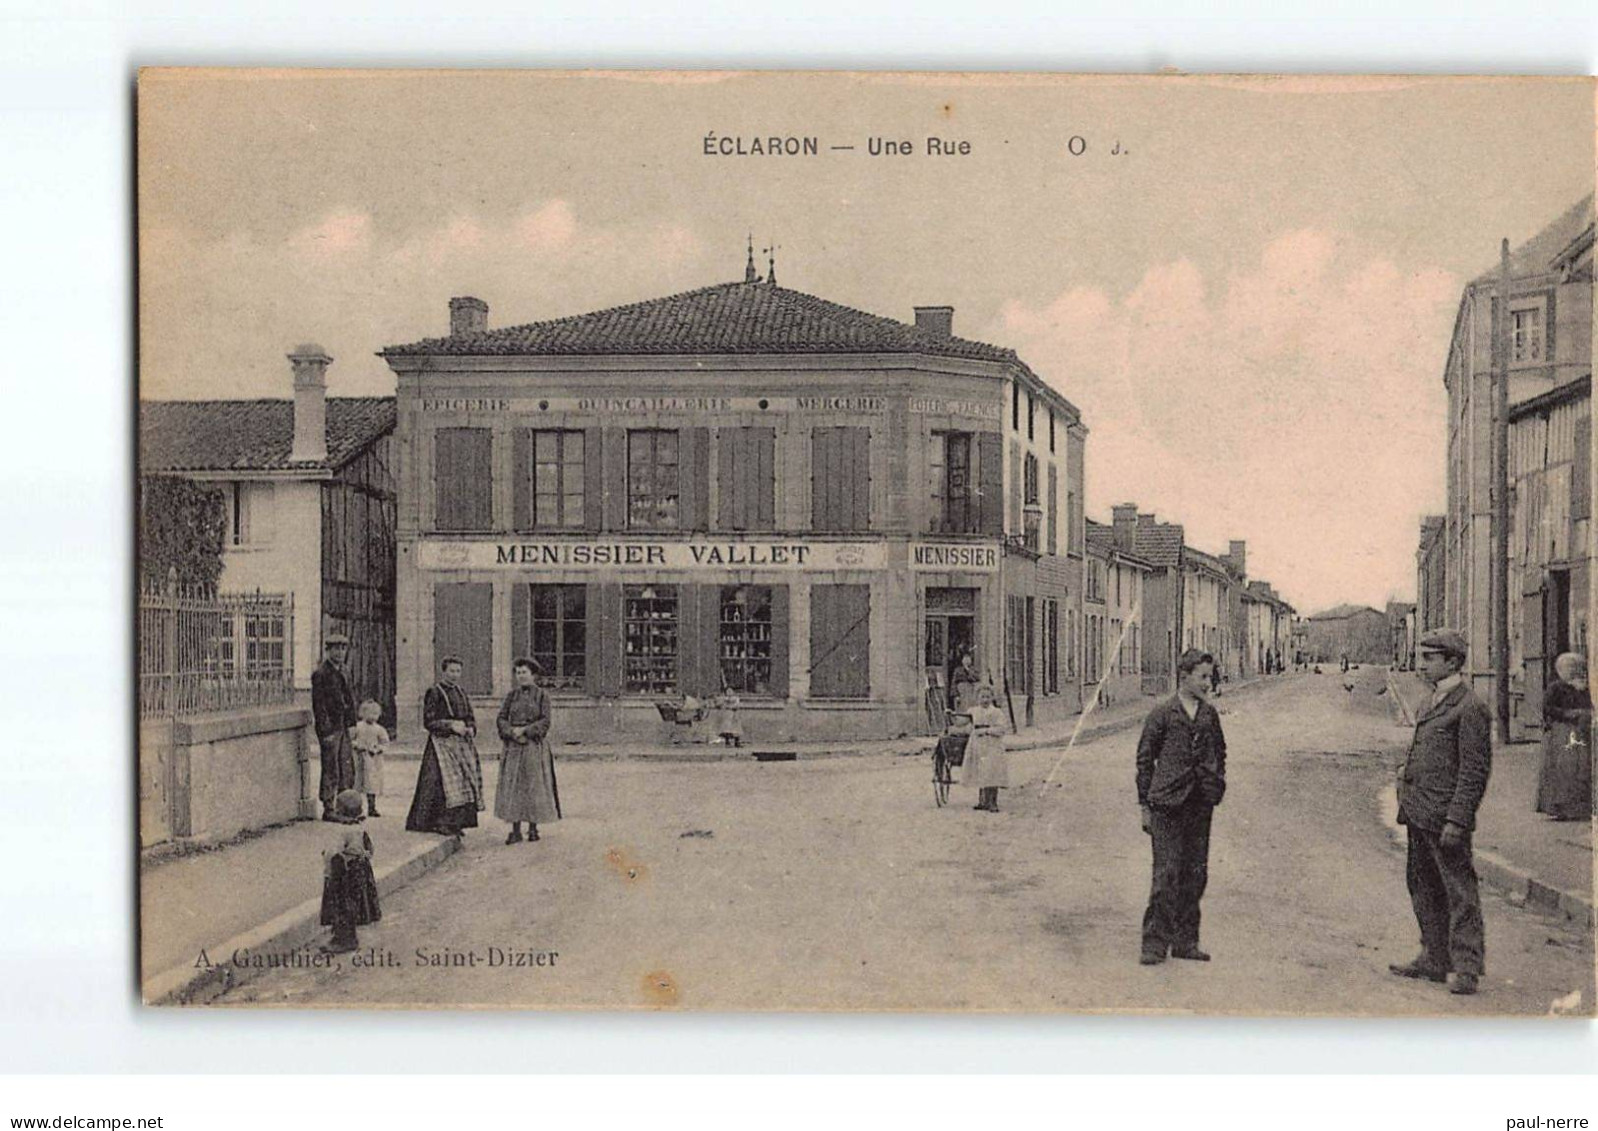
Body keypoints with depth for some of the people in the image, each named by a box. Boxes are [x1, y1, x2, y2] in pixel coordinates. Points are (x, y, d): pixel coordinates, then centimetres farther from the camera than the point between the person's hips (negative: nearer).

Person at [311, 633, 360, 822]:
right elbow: (319, 704, -14)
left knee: (349, 767, 8)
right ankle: (328, 809, 5)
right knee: (330, 770, -2)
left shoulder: (342, 673, 14)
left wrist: (351, 724, 11)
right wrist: (326, 731, -17)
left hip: (343, 726, 8)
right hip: (329, 727, -8)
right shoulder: (321, 673, -11)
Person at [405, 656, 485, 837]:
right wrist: (450, 725, -17)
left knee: (465, 781, 2)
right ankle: (441, 822, -9)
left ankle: (456, 822, 7)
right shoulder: (434, 693, -4)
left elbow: (470, 717, 20)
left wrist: (470, 729, -1)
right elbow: (428, 722, -8)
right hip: (442, 743, -6)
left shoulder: (461, 692, 15)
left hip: (462, 743, 6)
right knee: (445, 782, -14)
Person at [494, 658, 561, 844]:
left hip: (535, 746, -2)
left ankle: (533, 828, 8)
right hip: (513, 746, 2)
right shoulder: (512, 695, 10)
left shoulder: (542, 695, 2)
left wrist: (524, 730, -14)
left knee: (534, 785, -1)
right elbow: (501, 719, 5)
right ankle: (515, 830, 0)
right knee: (512, 785, -2)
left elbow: (545, 721, -6)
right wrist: (512, 733, -12)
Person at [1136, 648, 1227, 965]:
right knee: (1167, 874, -7)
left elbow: (1220, 752, 24)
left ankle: (1185, 942, 17)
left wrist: (1217, 785, 11)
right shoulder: (1162, 714, -3)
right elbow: (1144, 760, -1)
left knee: (1196, 874, 8)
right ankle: (1155, 943, 0)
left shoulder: (1209, 714, 11)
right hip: (1167, 805, -5)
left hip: (1200, 806, 5)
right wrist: (1145, 805, -3)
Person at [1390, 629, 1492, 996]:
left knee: (1459, 892, -3)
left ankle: (1467, 969, 1)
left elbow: (1475, 770, -17)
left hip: (1444, 817, -10)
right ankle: (1434, 960, 25)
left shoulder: (1470, 708, -13)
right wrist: (1408, 769, 12)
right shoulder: (1436, 703, 16)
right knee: (1423, 887, 16)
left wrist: (1456, 820, -20)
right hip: (1419, 814, 10)